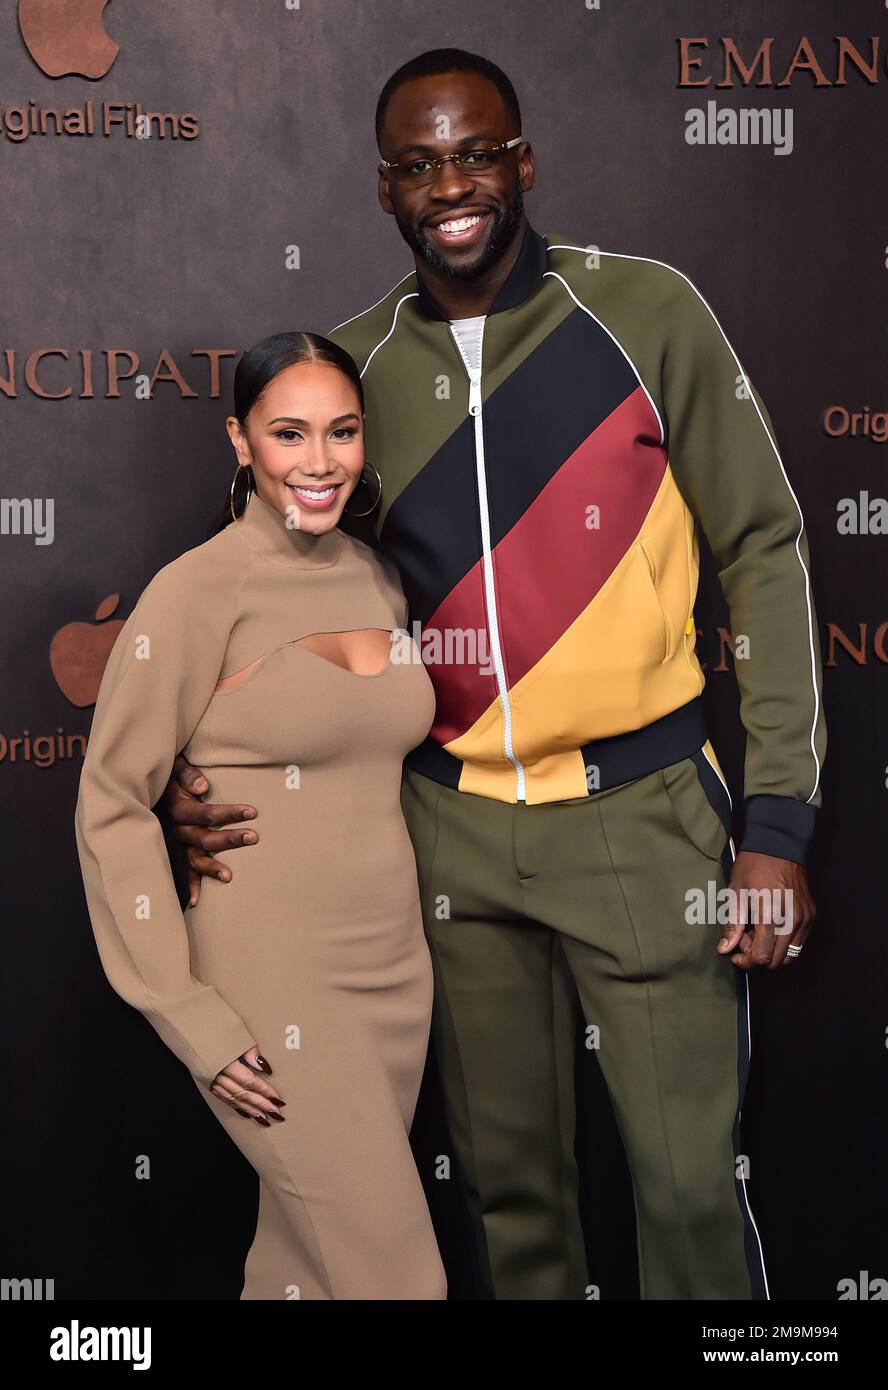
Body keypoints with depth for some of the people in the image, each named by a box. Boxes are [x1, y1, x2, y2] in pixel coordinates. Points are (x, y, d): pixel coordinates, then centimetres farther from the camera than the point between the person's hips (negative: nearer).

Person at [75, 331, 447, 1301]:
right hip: (272, 993, -6)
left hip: (393, 971, 6)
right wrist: (188, 1017, -13)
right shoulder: (200, 589, -12)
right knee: (392, 1273, -3)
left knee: (302, 1253, 16)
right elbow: (112, 805, -11)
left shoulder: (376, 579, 7)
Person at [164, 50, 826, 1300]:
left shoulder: (644, 311, -5)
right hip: (452, 829, 3)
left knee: (692, 1177, 1)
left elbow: (763, 551, -3)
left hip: (640, 809, -2)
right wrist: (200, 764, -5)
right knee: (508, 1174, 13)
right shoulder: (354, 365, 3)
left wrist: (780, 820, -8)